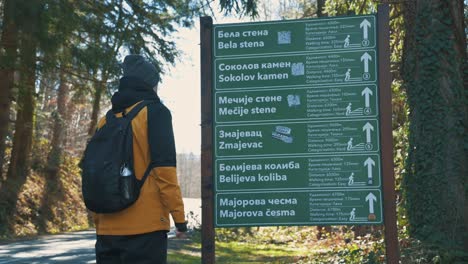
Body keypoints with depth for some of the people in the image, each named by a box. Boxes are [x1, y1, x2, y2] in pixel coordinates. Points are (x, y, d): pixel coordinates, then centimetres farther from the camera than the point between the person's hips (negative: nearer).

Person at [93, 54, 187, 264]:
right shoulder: (155, 112, -3)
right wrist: (178, 215, -9)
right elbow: (164, 168, -12)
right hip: (145, 226, -6)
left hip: (108, 228, 6)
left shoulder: (106, 120, 14)